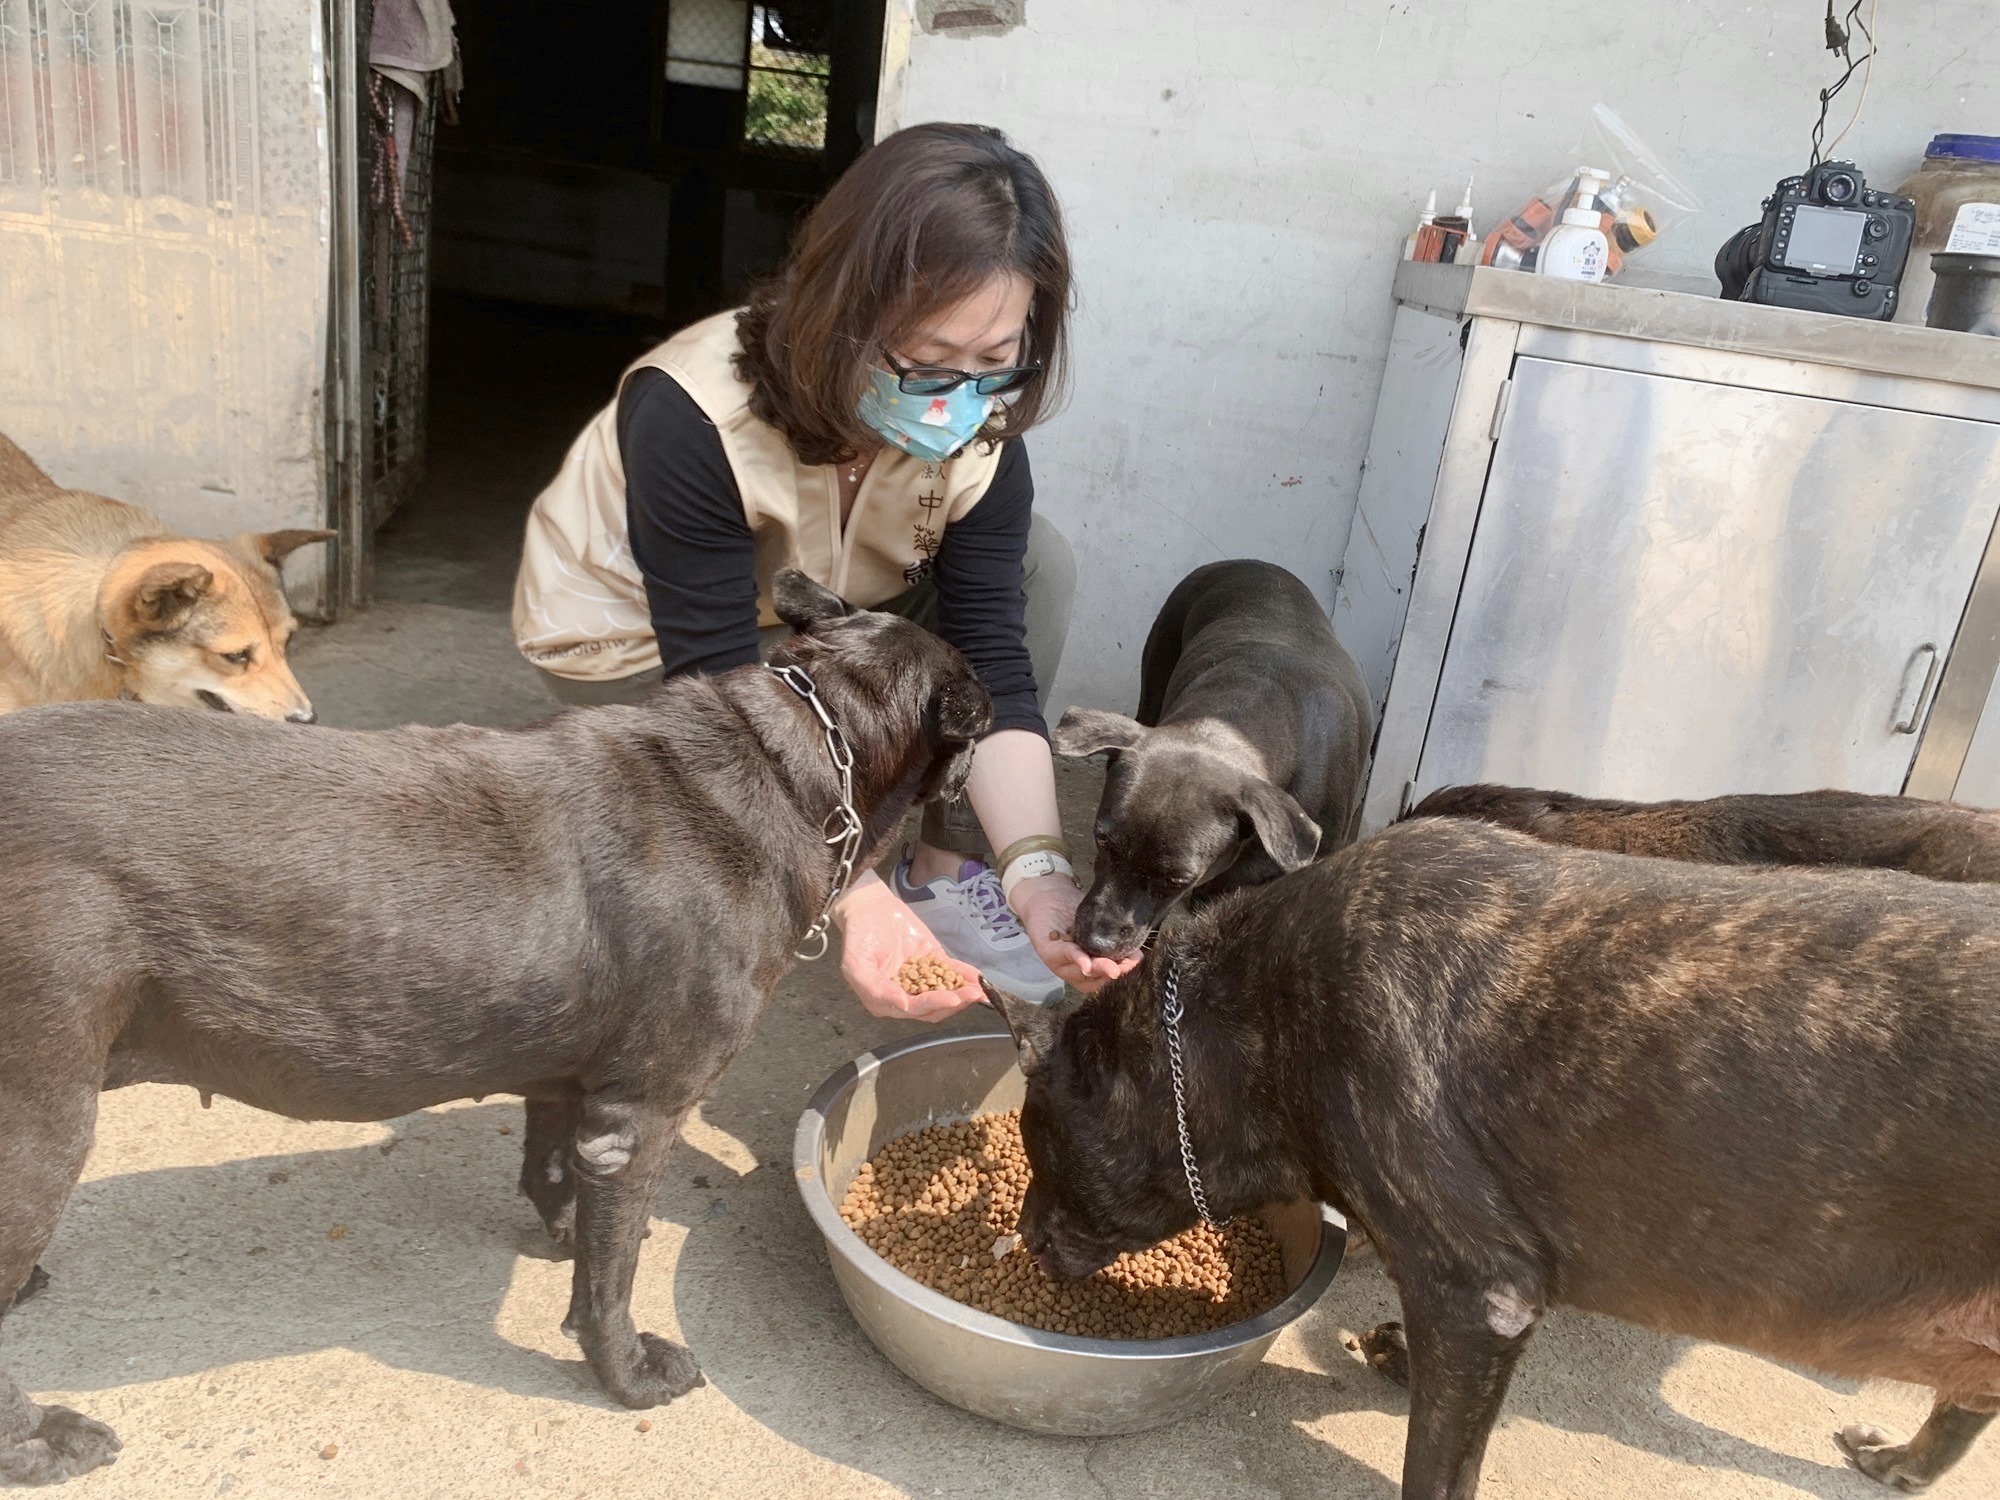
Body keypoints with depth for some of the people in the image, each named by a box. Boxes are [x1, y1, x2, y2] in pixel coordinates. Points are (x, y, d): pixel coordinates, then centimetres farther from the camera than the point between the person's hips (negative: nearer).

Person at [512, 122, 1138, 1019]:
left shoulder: (981, 435, -22)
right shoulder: (690, 420, -37)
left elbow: (991, 661, -25)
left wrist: (1036, 870, -39)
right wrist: (855, 898, -48)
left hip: (810, 610, 5)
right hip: (636, 646, -4)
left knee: (1036, 564, -19)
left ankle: (949, 872, -11)